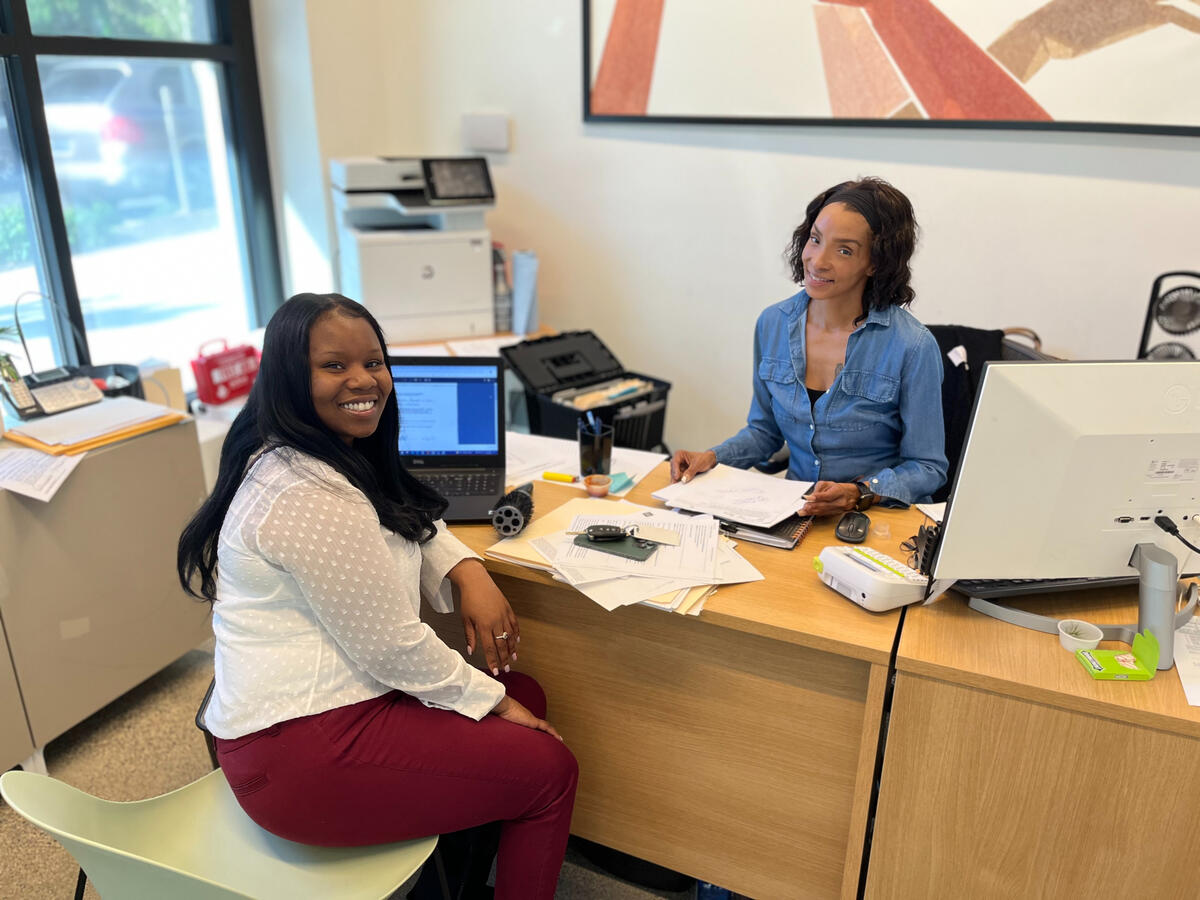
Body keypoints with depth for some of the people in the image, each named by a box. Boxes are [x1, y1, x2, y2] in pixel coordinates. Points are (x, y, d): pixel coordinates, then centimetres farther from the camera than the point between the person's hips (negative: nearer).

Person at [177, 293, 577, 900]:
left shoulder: (333, 456, 6)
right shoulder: (306, 496, -25)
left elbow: (409, 522, 18)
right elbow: (390, 645, -22)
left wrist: (468, 572, -3)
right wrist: (489, 700, -8)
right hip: (304, 755, -10)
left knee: (525, 695, 16)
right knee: (548, 769, -5)